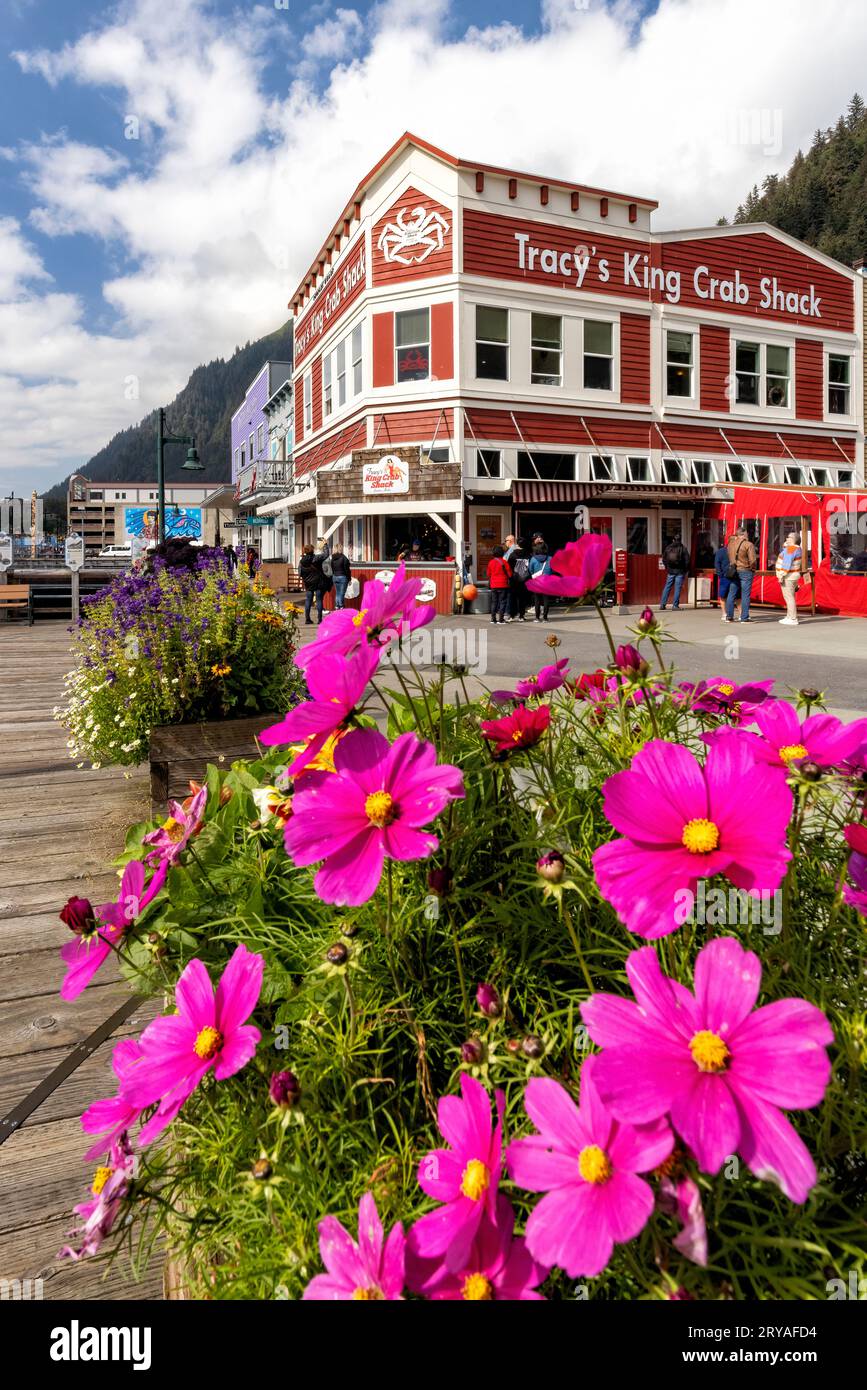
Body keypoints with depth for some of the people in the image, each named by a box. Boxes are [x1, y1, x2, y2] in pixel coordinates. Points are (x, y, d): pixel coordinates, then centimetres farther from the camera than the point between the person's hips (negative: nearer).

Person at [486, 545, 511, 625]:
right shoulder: (504, 562, -11)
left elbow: (488, 574, 10)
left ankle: (493, 618, 12)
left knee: (494, 602, 12)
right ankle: (501, 618, -3)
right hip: (503, 585, -4)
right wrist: (507, 577, 13)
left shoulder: (491, 562, 1)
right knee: (502, 601, 1)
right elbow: (510, 574, -7)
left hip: (493, 585, 4)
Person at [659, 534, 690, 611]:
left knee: (667, 587, 9)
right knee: (677, 588, 0)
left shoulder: (668, 547, 6)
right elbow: (687, 560, -6)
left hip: (670, 571, 3)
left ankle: (662, 604, 5)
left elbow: (664, 559, 11)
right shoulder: (683, 548, -4)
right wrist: (686, 570, 4)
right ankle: (675, 605, -2)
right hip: (680, 571, -3)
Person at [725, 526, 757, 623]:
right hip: (745, 571, -5)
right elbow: (752, 560, -15)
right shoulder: (748, 544, -13)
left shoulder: (731, 543, 6)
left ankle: (729, 616, 13)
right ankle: (744, 618, 0)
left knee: (731, 594, 10)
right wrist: (753, 570, -1)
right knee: (745, 595, -1)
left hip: (733, 571, 6)